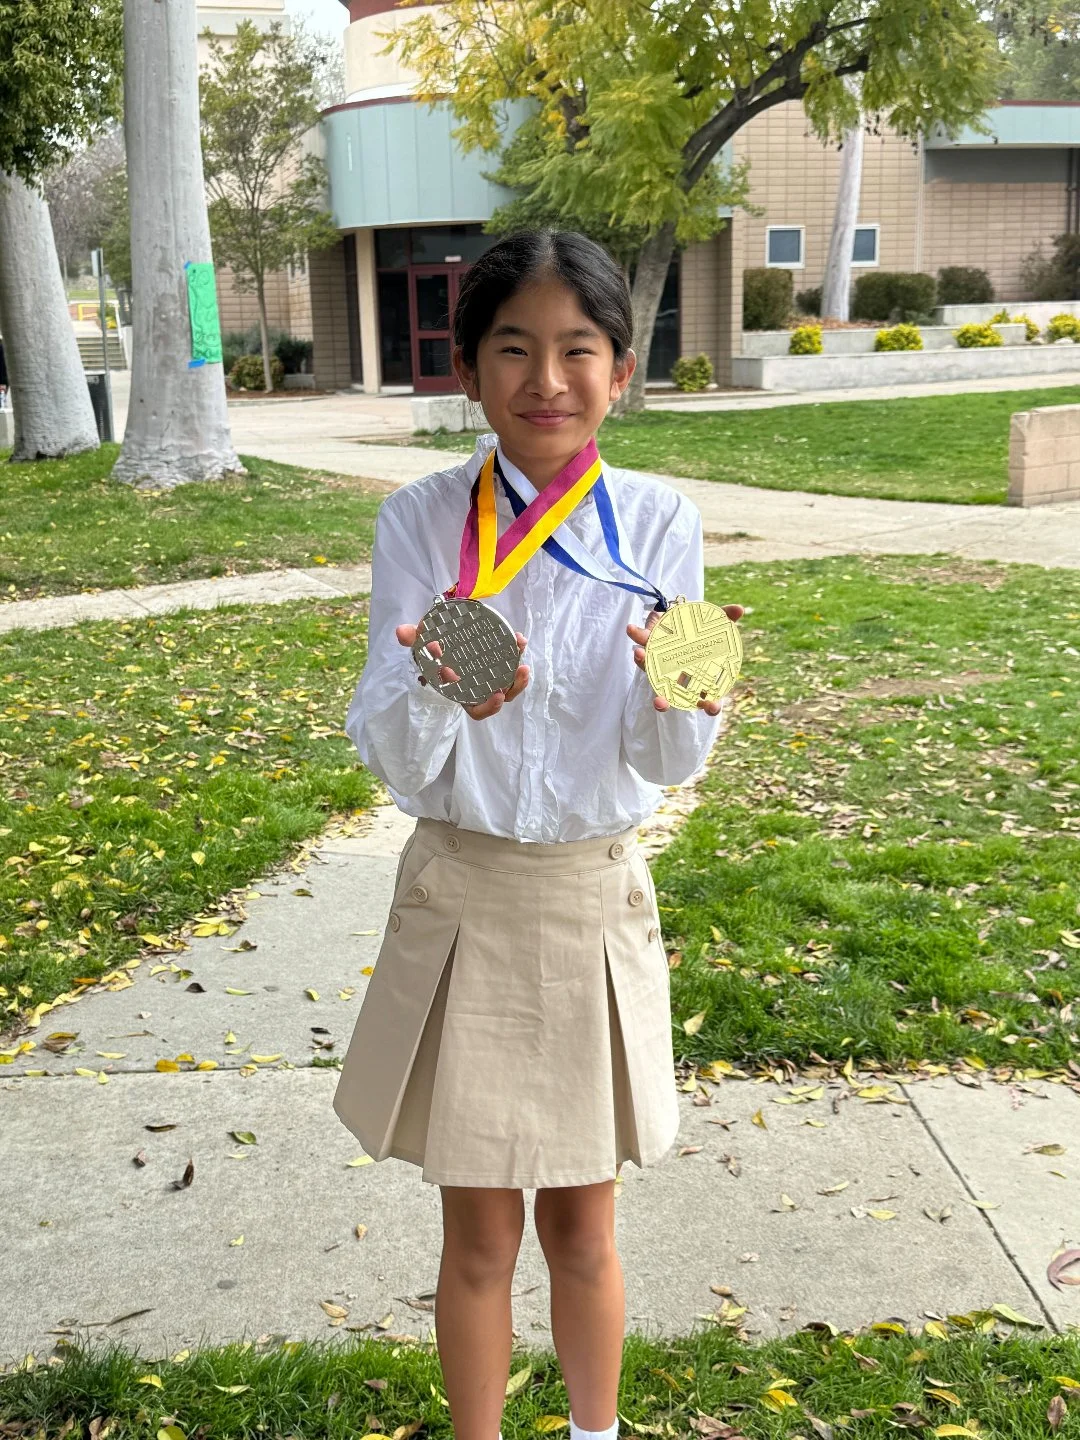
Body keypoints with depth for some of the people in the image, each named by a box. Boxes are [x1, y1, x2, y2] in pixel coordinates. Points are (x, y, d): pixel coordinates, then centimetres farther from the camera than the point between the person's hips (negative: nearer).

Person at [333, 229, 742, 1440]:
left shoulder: (657, 525, -6)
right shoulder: (419, 522, -8)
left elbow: (668, 764, -7)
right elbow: (390, 759, -13)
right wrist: (442, 699, -35)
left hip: (596, 896, 1)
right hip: (461, 897, -1)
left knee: (581, 1231, 16)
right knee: (479, 1238, 12)